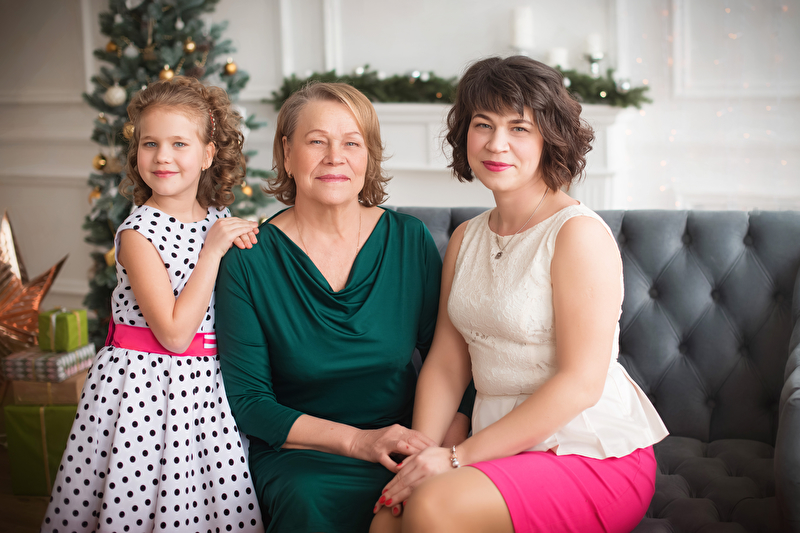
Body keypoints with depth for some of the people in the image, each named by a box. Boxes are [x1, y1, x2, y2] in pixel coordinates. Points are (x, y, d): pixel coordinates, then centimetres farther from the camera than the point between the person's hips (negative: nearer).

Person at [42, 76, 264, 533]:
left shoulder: (221, 220, 5)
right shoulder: (139, 233, -13)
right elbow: (174, 333, -20)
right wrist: (212, 250, -18)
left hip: (207, 385, 5)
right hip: (143, 386, -5)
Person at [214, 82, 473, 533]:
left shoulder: (410, 239, 2)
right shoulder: (249, 259, -4)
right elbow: (247, 401, -4)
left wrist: (450, 445, -13)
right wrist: (358, 440, -15)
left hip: (405, 452, 2)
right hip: (300, 455, -1)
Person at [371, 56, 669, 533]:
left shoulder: (580, 233, -12)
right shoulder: (465, 238, 10)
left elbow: (580, 383, -17)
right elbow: (446, 363, 9)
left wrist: (459, 457, -16)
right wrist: (419, 459, -8)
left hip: (595, 456, -5)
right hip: (506, 449, 5)